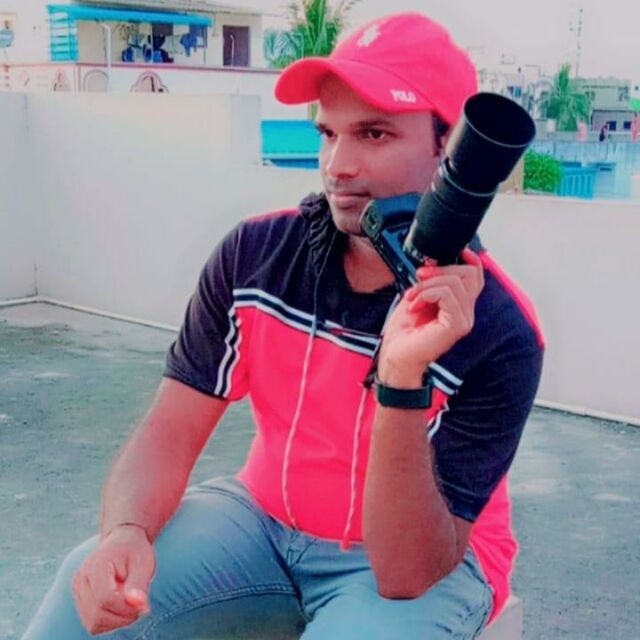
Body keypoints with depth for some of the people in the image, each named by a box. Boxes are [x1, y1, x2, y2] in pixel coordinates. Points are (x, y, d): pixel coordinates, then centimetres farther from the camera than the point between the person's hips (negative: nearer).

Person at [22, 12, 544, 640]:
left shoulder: (498, 333, -24)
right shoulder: (256, 253, -12)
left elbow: (407, 578, -26)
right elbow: (169, 433, -9)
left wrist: (403, 377, -39)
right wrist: (125, 532, -31)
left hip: (428, 560, -2)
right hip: (262, 518, 3)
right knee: (93, 587, -21)